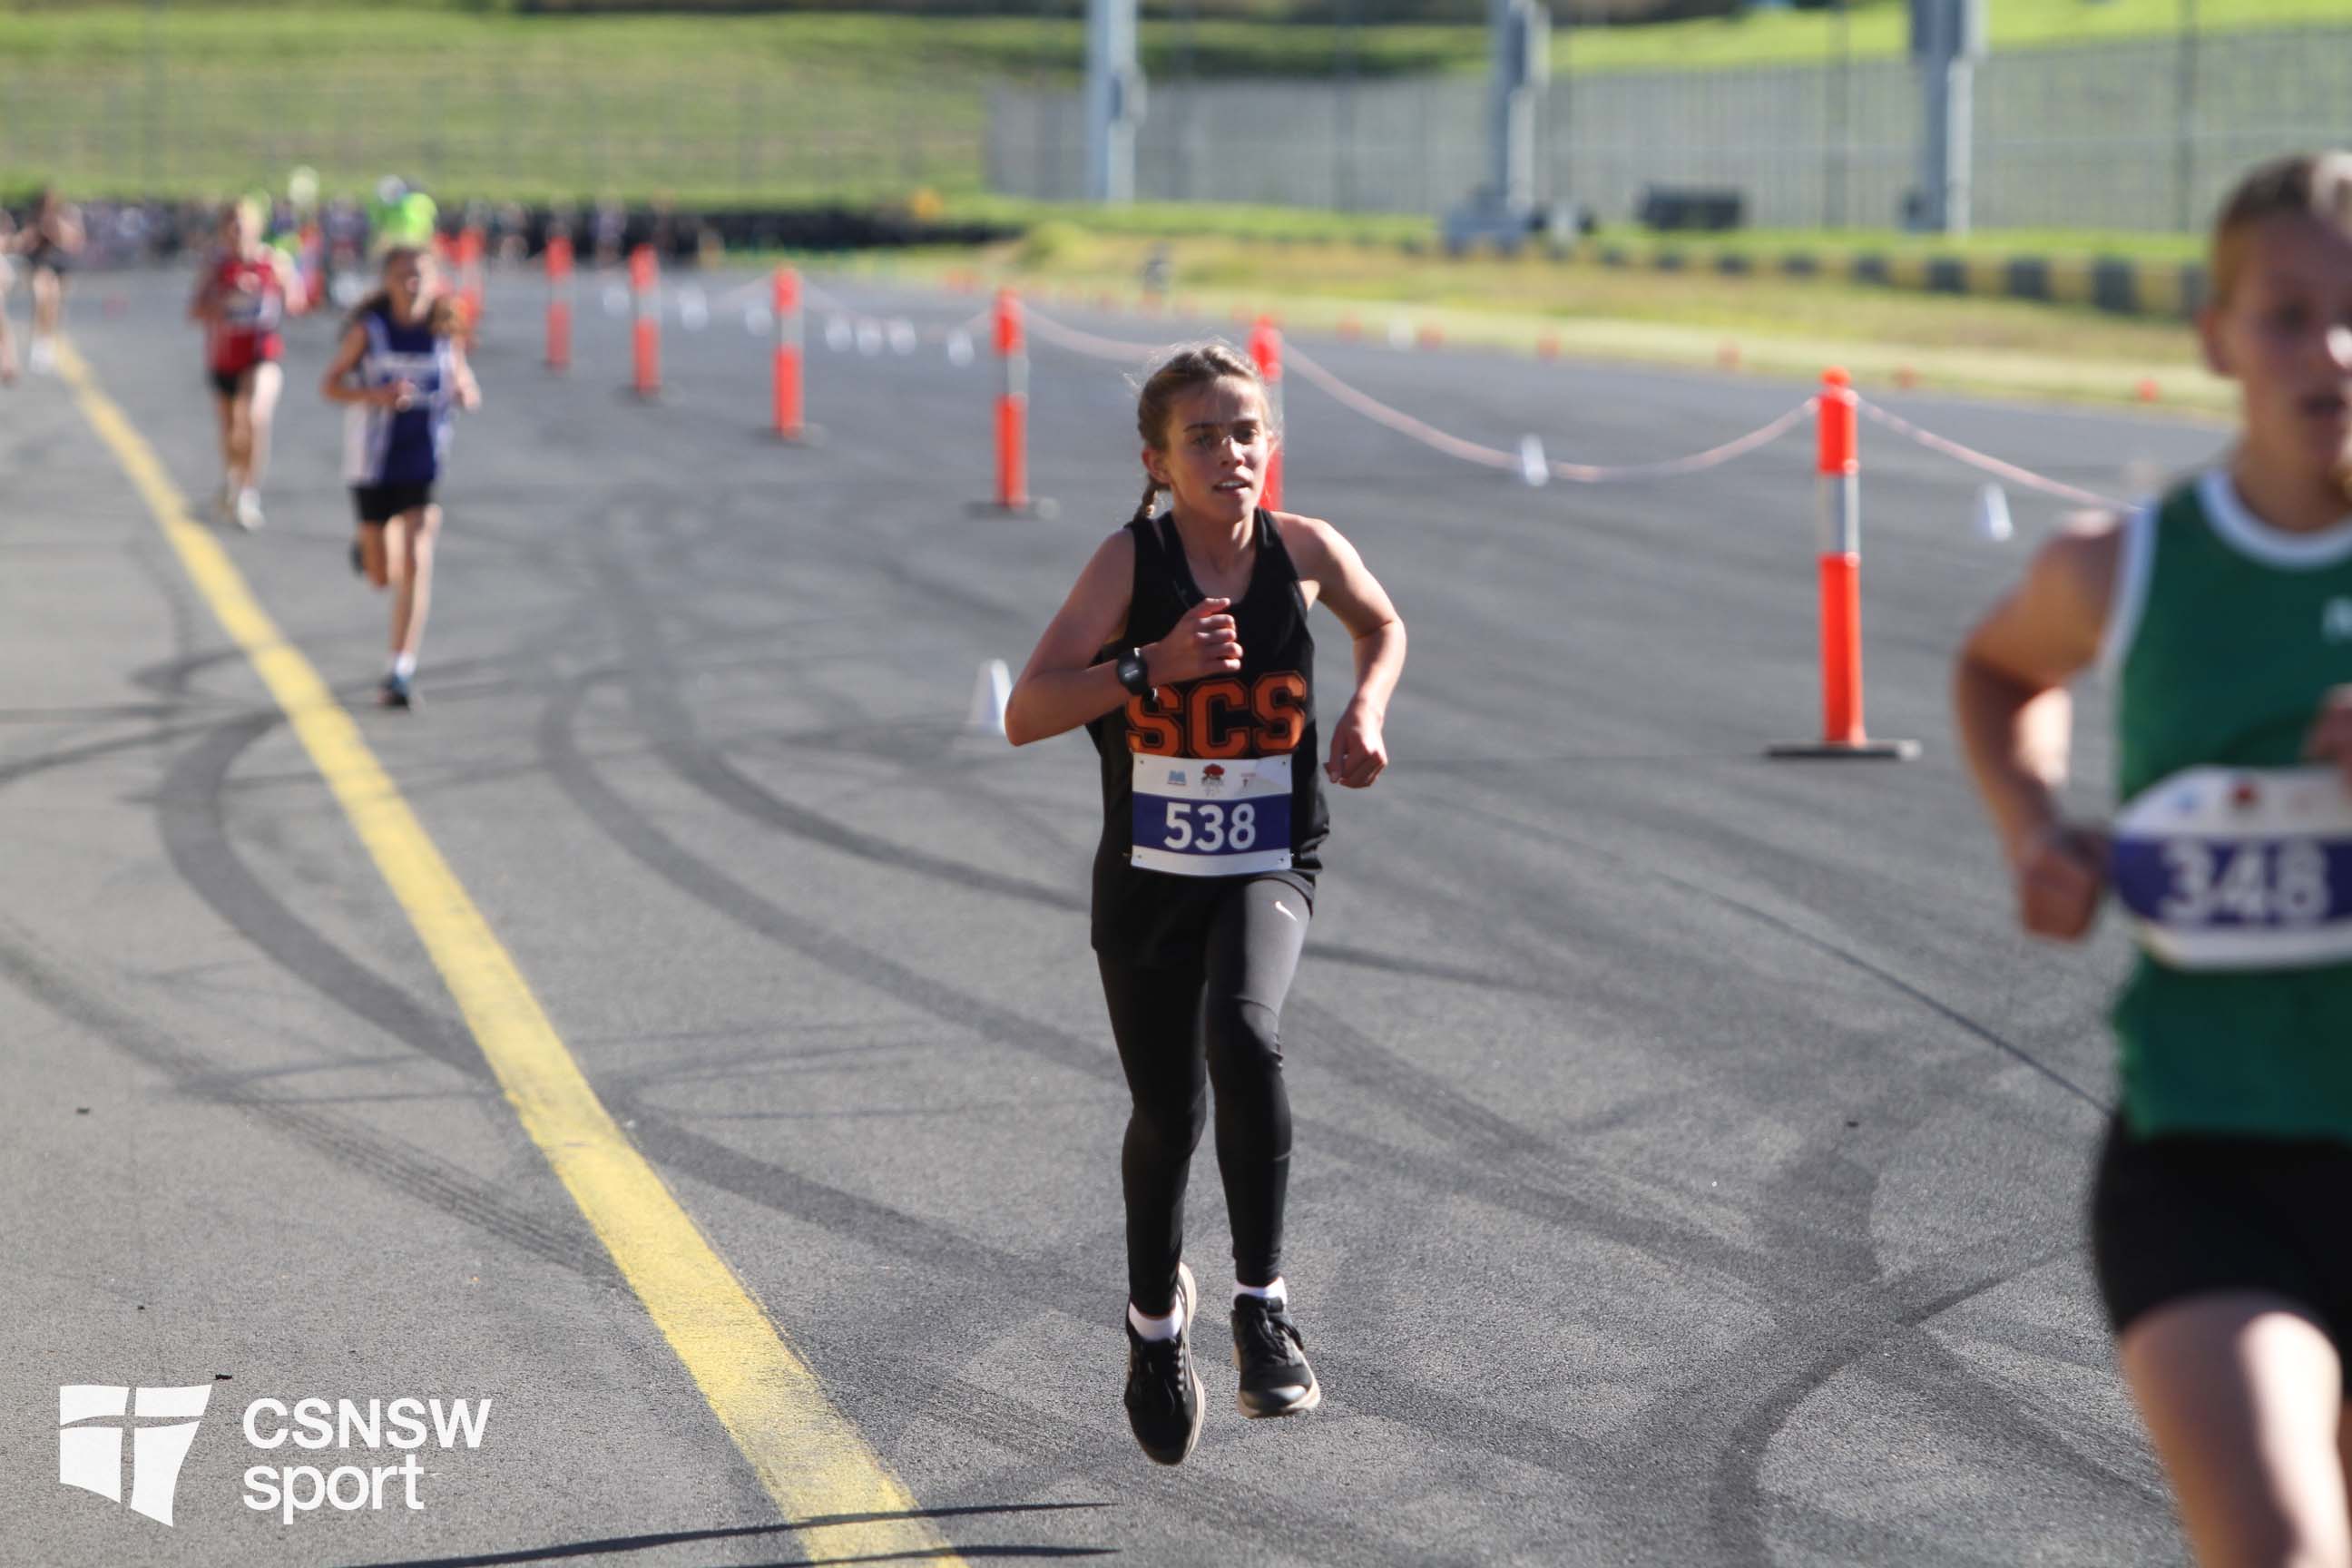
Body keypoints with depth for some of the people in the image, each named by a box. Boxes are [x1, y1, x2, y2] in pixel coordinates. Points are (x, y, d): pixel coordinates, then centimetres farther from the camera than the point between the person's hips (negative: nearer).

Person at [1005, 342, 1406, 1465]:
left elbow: (1382, 626, 18)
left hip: (1267, 872, 0)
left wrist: (1366, 708, -2)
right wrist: (1150, 665, -29)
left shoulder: (1305, 552, -6)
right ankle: (1156, 1318, 39)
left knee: (1243, 1033, -29)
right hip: (1146, 880, 0)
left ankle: (1261, 1303, -16)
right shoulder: (1132, 561, -12)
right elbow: (1025, 716, -18)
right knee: (1166, 1112, 9)